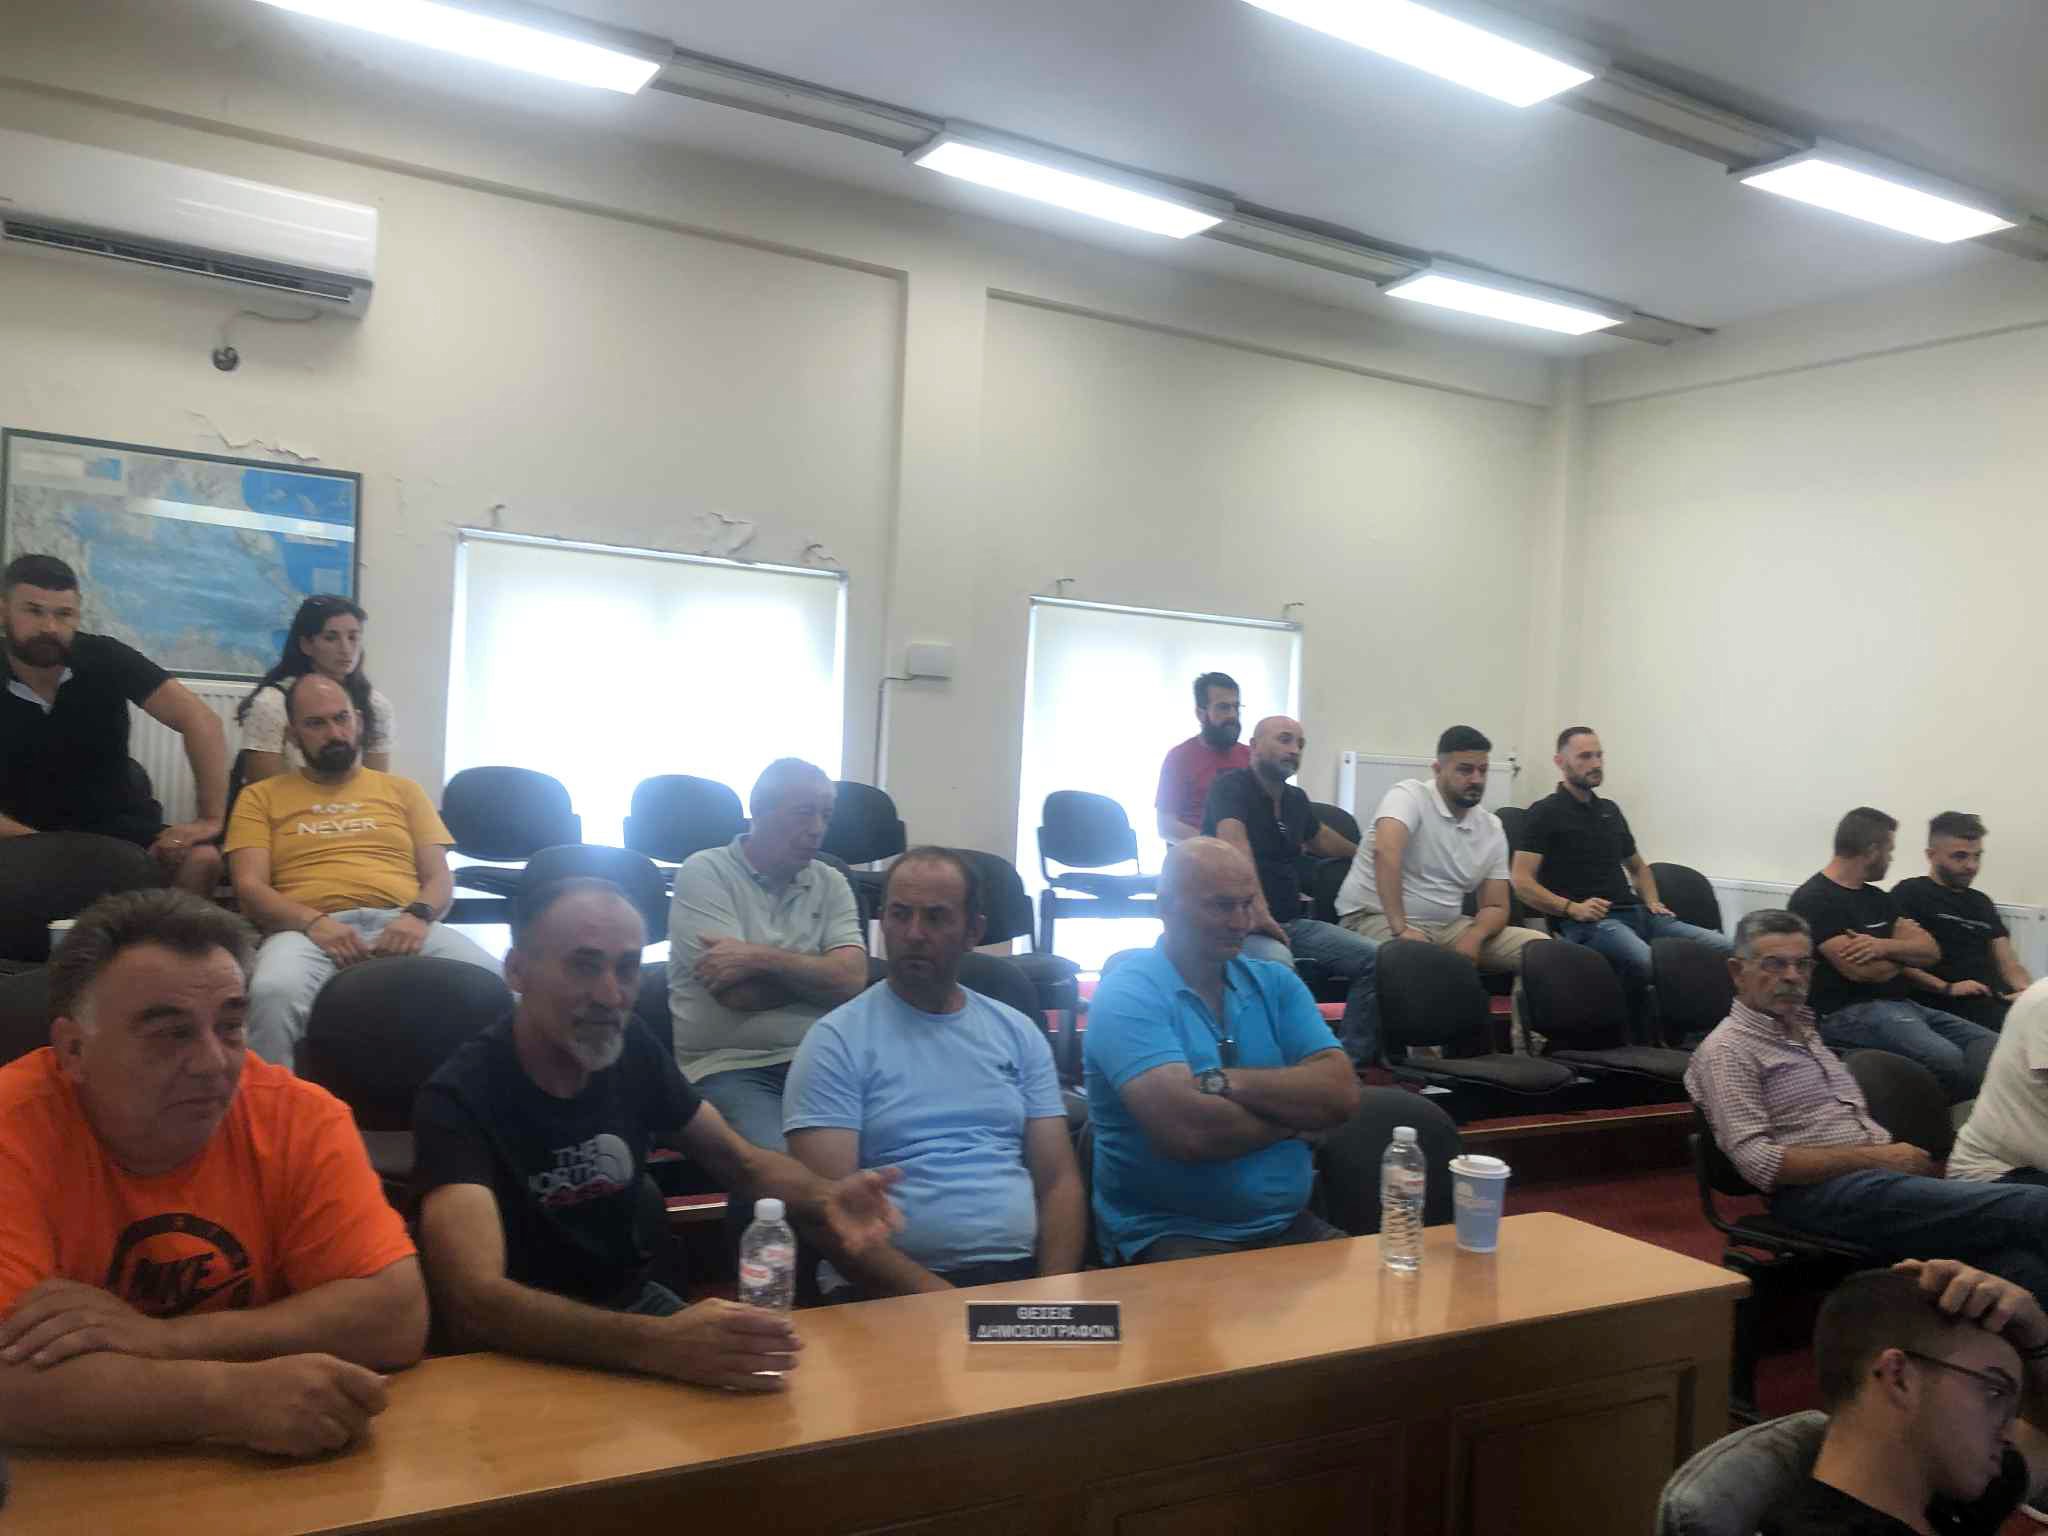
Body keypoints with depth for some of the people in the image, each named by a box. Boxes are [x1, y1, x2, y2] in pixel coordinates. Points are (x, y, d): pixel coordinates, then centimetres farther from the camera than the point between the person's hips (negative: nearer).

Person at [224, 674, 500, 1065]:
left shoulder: (403, 790, 24)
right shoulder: (261, 797, 20)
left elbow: (440, 878, 15)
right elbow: (249, 886, 7)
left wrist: (418, 915, -9)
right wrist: (313, 922, -14)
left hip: (401, 925, 1)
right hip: (311, 930, -1)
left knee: (491, 983, -31)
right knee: (274, 994, -39)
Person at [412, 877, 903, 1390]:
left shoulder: (631, 1048, -4)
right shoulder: (460, 1097, -22)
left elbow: (740, 1160, 7)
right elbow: (472, 1303, -35)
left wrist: (823, 1200, -17)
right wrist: (655, 1344, -50)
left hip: (635, 1304, 6)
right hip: (530, 1350, -5)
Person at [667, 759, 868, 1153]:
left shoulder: (831, 883, 12)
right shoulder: (705, 872, 0)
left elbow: (853, 979, -3)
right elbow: (737, 993, -10)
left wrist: (761, 958, -11)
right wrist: (818, 972, 2)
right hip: (728, 1066, -4)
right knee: (781, 1163, -31)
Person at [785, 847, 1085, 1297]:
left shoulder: (1019, 1033, 13)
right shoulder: (836, 1041, 0)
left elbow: (1059, 1180, 10)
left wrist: (1052, 1292, -7)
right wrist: (934, 1297, -17)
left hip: (1023, 1272, 3)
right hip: (899, 1289, -3)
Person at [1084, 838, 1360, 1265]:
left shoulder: (1276, 983, 10)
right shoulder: (1126, 995, -9)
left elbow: (1341, 1094, -3)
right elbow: (1188, 1130, -23)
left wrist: (1227, 1082, -16)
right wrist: (1295, 1112, -6)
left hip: (1291, 1227, 7)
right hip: (1169, 1235, -6)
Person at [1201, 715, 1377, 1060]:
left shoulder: (1296, 799, 13)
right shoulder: (1231, 787, -8)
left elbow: (1318, 838, 37)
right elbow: (1236, 846, -26)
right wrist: (1257, 910, -39)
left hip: (1291, 921, 8)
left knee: (1375, 958, -9)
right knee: (1277, 963, -39)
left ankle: (1353, 1058, -3)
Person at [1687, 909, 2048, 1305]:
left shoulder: (1806, 1031, 24)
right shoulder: (1728, 1049, -3)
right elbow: (1756, 1161, -14)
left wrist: (1896, 1154, 4)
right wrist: (1873, 1157, -14)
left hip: (1882, 1174, 7)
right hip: (1821, 1192, -7)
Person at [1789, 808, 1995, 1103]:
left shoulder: (1876, 898, 19)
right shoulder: (1813, 899, -8)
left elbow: (1931, 951, 11)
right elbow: (1861, 970, -16)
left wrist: (1885, 946, -12)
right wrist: (1903, 952, 6)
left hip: (1900, 1004, 8)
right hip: (1847, 1012, -8)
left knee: (1990, 1044, -13)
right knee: (1946, 1059, -31)